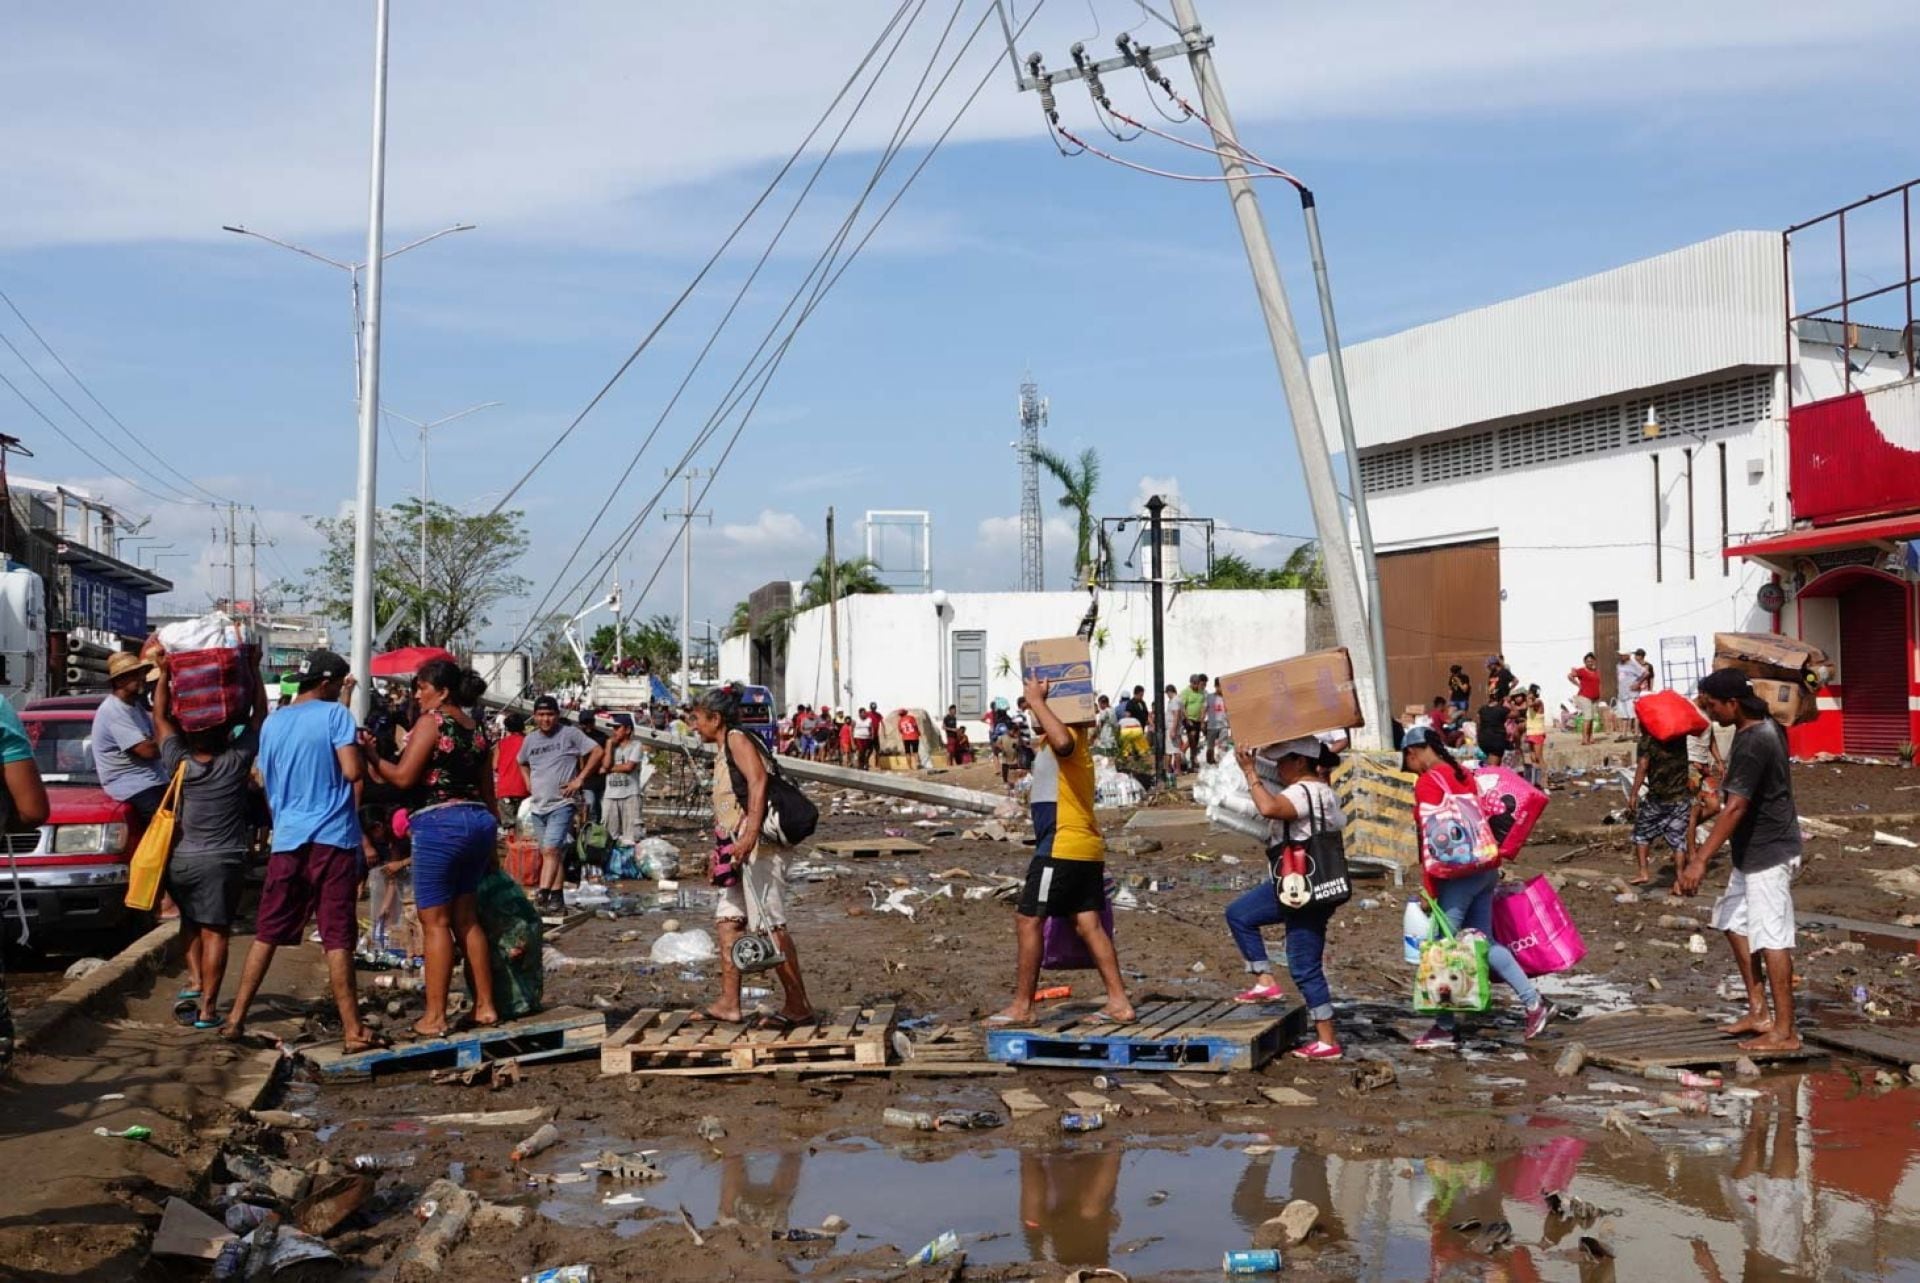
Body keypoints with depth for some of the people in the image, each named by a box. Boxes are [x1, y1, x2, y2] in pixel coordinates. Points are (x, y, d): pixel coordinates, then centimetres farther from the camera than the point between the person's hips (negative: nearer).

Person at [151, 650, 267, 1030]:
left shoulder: (179, 763, -3)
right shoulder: (237, 761, -8)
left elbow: (160, 718, 10)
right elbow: (259, 713, 0)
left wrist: (163, 673, 14)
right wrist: (252, 666, 5)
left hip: (181, 859, 2)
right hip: (223, 861, -2)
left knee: (190, 919, 25)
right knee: (214, 931, 0)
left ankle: (194, 981, 12)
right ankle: (207, 1008, -1)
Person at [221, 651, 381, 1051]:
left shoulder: (272, 723, 12)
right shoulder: (335, 714, -6)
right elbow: (353, 771, -15)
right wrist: (360, 747, 4)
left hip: (287, 839, 5)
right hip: (332, 838, -5)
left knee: (267, 934, 12)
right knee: (337, 938, -5)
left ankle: (235, 1019, 15)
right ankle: (353, 1031, -3)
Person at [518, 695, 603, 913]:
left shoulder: (569, 733, -4)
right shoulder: (531, 738, 11)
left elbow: (596, 751, -6)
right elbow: (522, 762, 30)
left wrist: (579, 779, -9)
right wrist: (529, 782, 13)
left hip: (561, 803, -6)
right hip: (537, 805, 6)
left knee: (551, 849, -19)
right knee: (554, 853, 11)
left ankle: (543, 892, -25)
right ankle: (557, 896, 15)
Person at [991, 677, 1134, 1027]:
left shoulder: (1068, 735, -13)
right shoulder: (1078, 736, 17)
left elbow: (1062, 741, -38)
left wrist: (1037, 701, -27)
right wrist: (1036, 702, 21)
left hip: (1062, 848, -10)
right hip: (1089, 849, 10)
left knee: (1028, 921, -2)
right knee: (1089, 924, 8)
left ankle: (1022, 1006, 2)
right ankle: (1119, 1002, 5)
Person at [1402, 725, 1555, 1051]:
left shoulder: (1428, 783, -13)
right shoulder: (1463, 774, 11)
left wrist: (1430, 889, -13)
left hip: (1456, 875, -8)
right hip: (1484, 869, 8)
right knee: (1485, 941, 15)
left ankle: (1446, 1028, 7)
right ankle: (1535, 1002, 10)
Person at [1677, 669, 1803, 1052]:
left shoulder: (1752, 744, -24)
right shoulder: (1767, 727, 6)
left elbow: (1736, 808, -31)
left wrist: (1700, 861, -34)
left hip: (1767, 853, -11)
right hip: (1753, 851, 11)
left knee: (1771, 937, -6)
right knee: (1734, 921, 16)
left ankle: (1784, 1032, -1)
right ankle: (1758, 1012, 22)